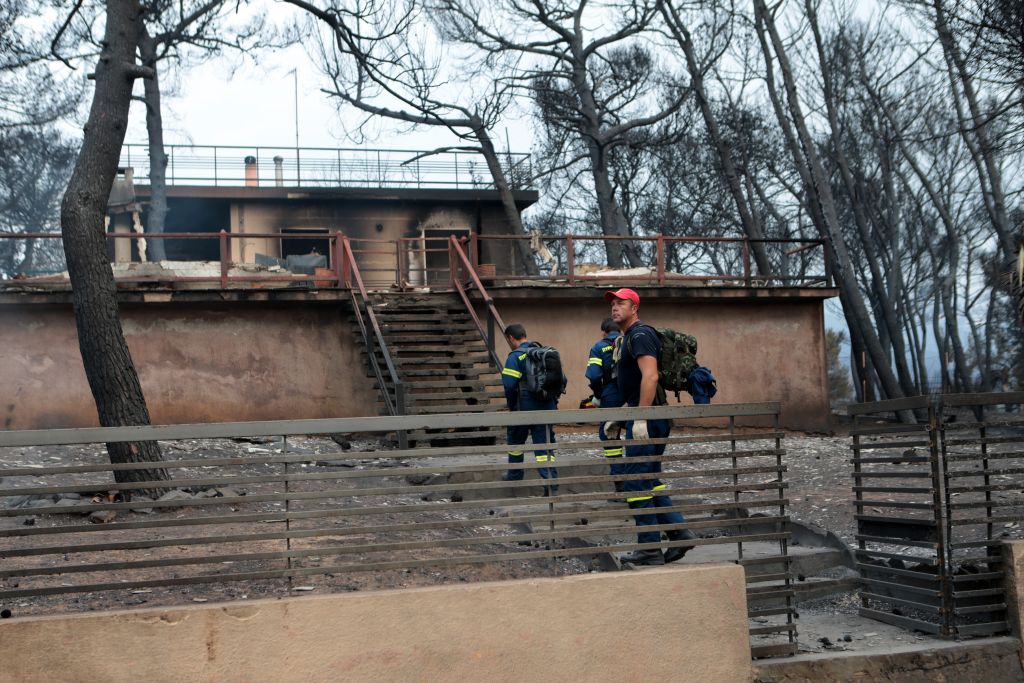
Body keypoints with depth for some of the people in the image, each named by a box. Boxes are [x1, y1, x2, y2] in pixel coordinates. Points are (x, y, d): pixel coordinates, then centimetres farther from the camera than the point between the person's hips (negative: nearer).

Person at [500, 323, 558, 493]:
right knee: (545, 444, 4)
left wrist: (511, 404, -3)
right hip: (547, 408, 4)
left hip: (524, 409, -4)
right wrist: (553, 400, 17)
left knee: (516, 441, 19)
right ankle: (551, 484, -6)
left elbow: (509, 384, -19)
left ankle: (514, 476, 33)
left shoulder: (515, 356, -12)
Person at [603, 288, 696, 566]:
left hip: (646, 421, -11)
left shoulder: (640, 335, -12)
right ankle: (679, 533, 15)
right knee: (650, 481, 14)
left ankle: (650, 547, 0)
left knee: (636, 483, -6)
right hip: (640, 418, 11)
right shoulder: (627, 338, 21)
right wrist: (618, 417, 23)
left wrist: (641, 418, -28)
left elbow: (650, 377, -24)